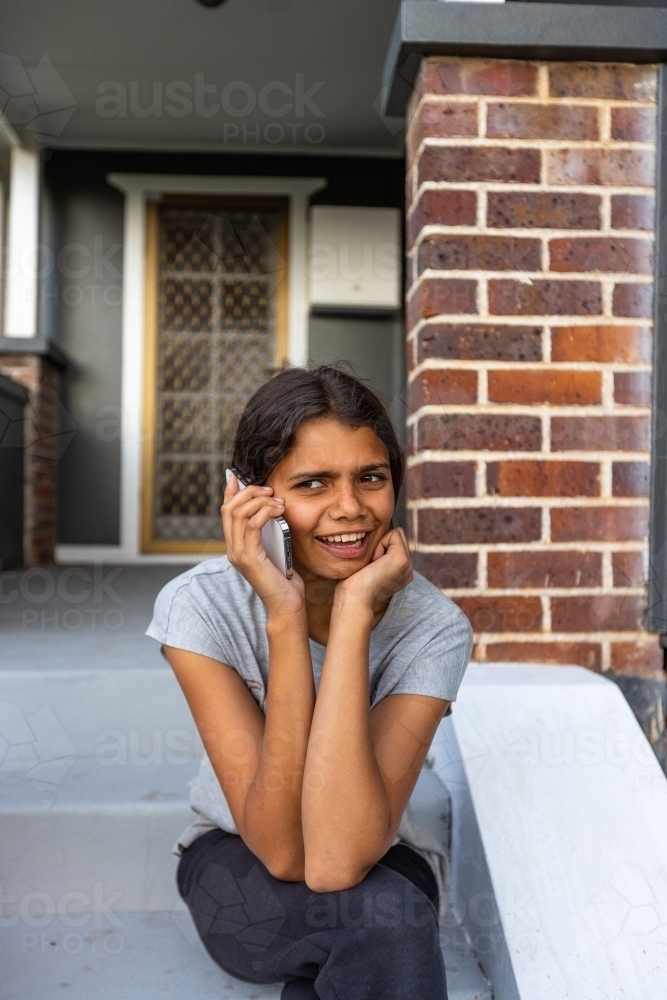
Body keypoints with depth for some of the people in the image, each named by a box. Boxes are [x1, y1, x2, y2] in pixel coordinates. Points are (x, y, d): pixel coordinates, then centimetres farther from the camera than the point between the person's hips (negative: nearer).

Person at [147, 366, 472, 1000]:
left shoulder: (432, 628, -21)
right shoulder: (200, 605, -21)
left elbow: (339, 861, -34)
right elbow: (282, 852, -28)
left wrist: (354, 610, -36)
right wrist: (285, 618, -36)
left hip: (382, 859, 2)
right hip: (239, 867, -1)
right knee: (386, 915, -33)